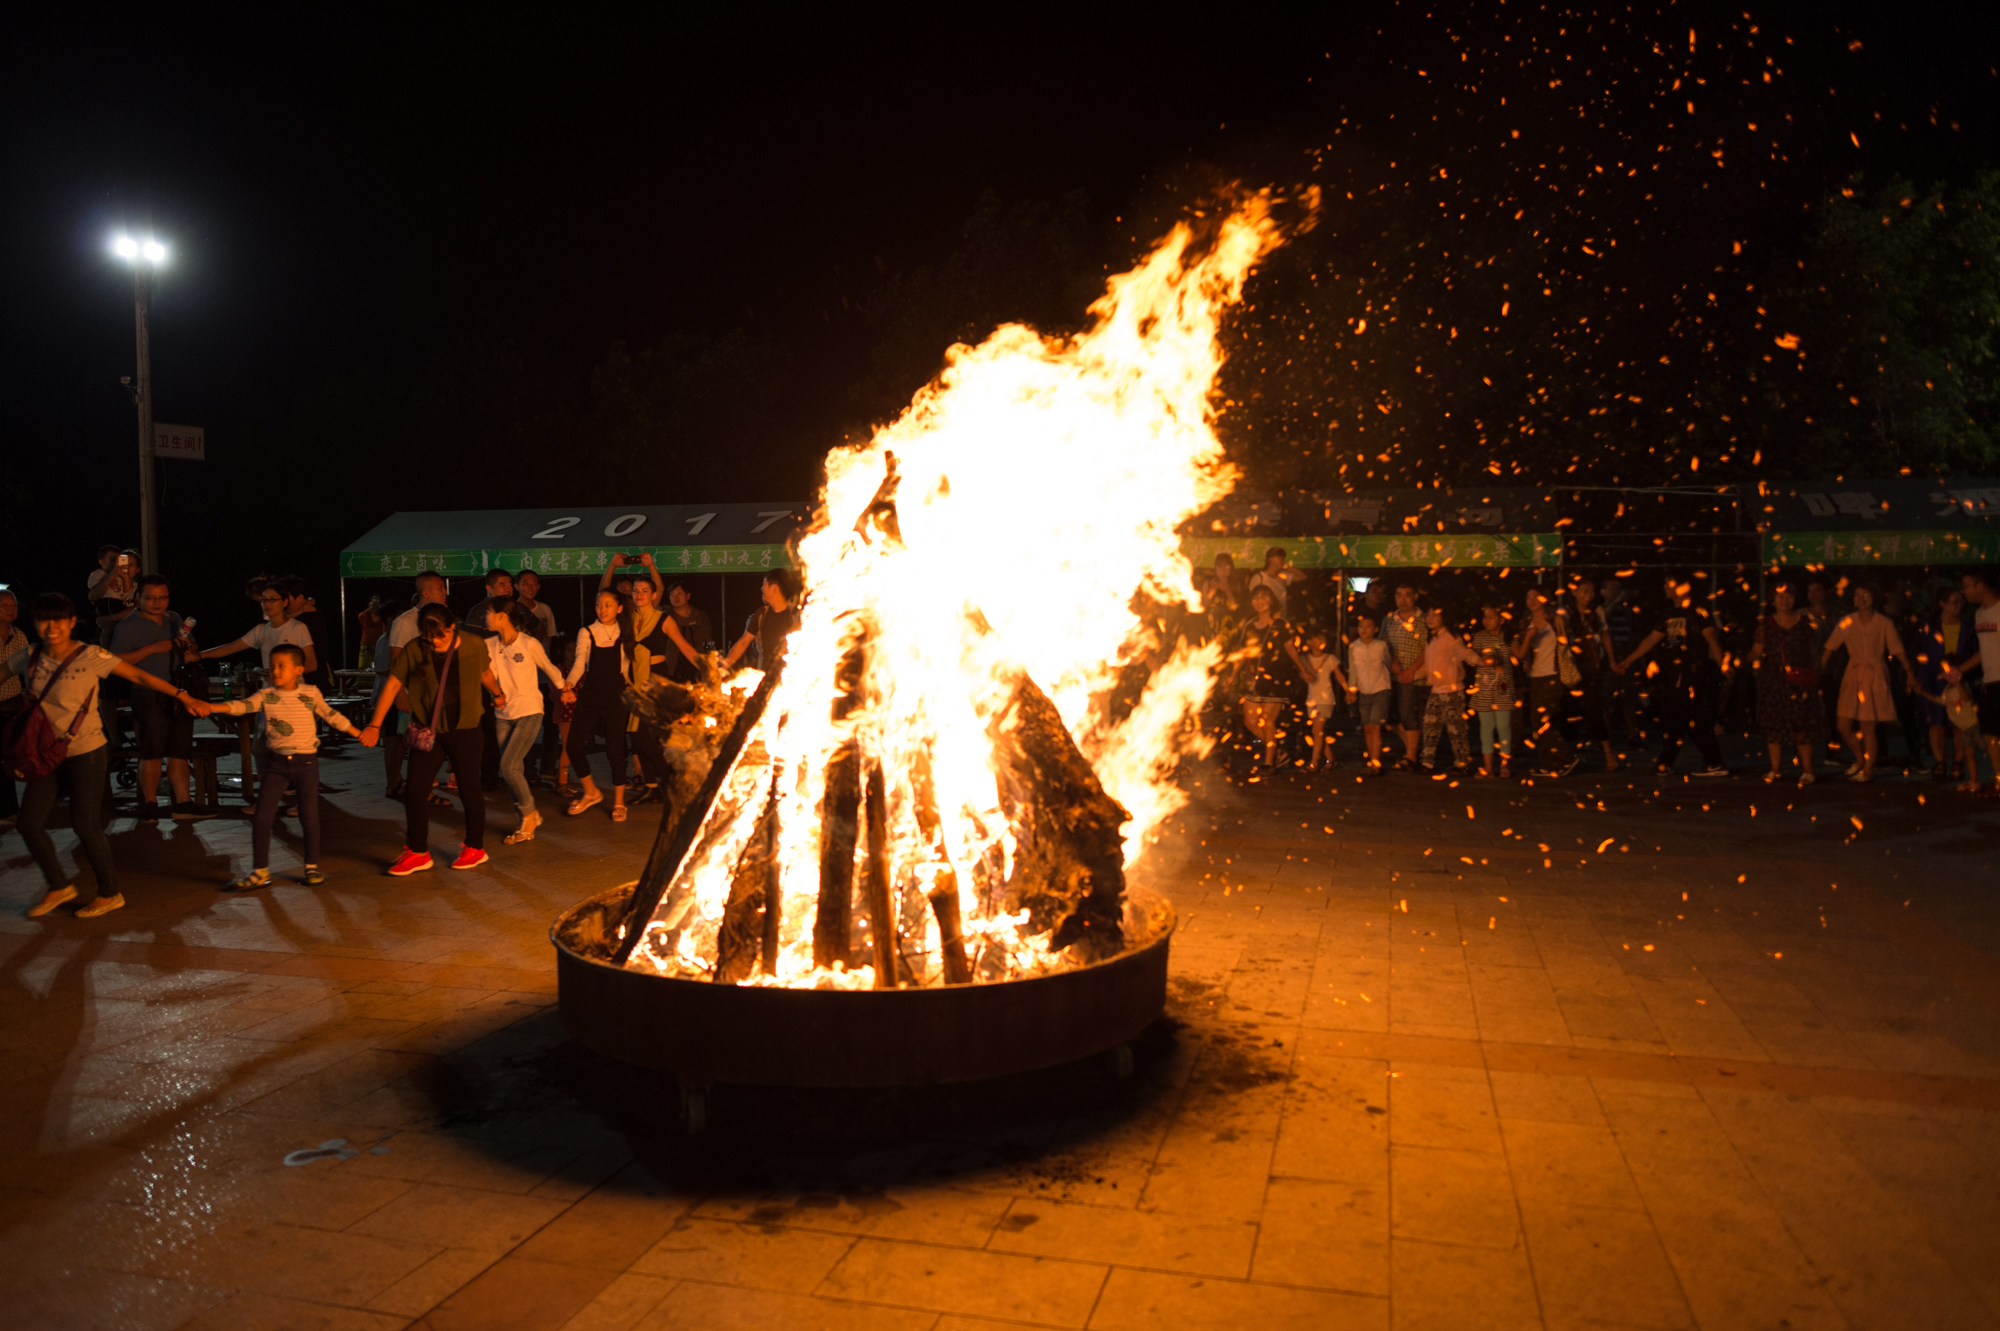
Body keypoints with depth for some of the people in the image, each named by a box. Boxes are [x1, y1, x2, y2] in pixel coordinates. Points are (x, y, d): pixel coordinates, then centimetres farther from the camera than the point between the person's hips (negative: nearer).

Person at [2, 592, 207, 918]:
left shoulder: (91, 656, -13)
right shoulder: (27, 658, 1)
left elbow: (139, 676, -12)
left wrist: (180, 695, -17)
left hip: (87, 753, -5)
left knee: (85, 826, 0)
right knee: (30, 824, 6)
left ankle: (109, 894, 17)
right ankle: (59, 886, 27)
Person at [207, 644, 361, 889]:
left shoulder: (311, 693, 0)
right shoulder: (266, 695, 0)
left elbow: (332, 716, 10)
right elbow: (242, 706, -14)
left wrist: (359, 734, 14)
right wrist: (210, 707, -31)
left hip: (306, 761, -1)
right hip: (276, 763, 1)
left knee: (309, 816, 3)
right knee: (262, 817, -1)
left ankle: (311, 867, 18)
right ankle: (260, 871, 9)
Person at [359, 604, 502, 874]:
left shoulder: (474, 646, -6)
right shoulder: (413, 650, -7)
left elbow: (485, 673, 14)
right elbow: (393, 685, -6)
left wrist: (497, 694, 32)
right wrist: (375, 725, -10)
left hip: (463, 728, -1)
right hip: (427, 730, 1)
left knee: (469, 788, 5)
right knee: (415, 790, 0)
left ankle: (475, 848, 22)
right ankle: (417, 852, 13)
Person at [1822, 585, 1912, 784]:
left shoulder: (1883, 623, -3)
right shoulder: (1847, 623, 2)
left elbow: (1898, 651, -3)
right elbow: (1829, 648, 2)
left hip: (1875, 676, -3)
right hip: (1852, 675, 3)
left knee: (1867, 727, -3)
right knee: (1844, 726, 1)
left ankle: (1868, 770, 11)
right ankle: (1860, 760, 27)